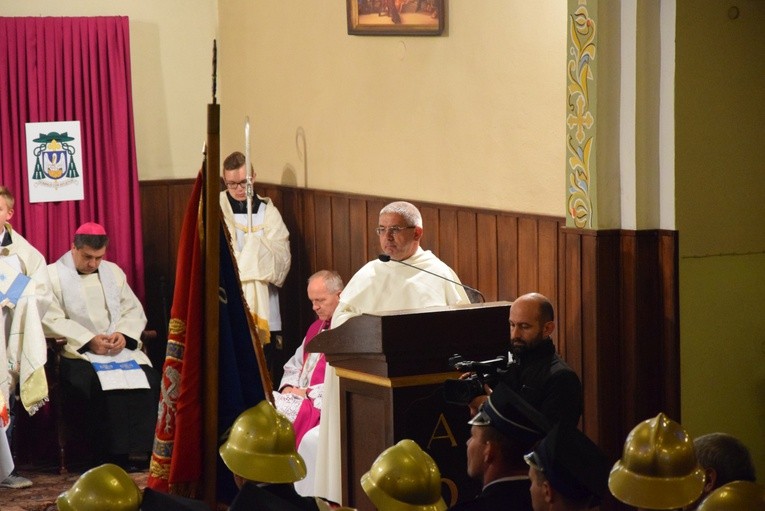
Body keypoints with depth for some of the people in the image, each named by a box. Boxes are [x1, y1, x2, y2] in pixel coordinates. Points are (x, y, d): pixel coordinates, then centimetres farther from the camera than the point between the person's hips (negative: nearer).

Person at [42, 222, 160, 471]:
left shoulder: (113, 271, 19)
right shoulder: (53, 275, 2)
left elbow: (134, 310, 15)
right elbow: (51, 320, -9)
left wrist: (124, 334, -8)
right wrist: (89, 340, -18)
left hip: (120, 348, 5)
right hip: (77, 354, -5)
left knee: (149, 380, -23)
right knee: (103, 387, -33)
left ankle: (142, 448, -19)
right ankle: (114, 456, -25)